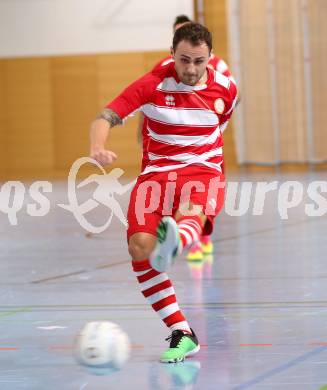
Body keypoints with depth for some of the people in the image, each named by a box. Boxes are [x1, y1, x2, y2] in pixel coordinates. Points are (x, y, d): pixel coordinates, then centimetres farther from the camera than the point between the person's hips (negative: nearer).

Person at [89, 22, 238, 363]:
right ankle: (182, 334, -18)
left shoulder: (225, 89, 3)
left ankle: (173, 244, -76)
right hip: (156, 172, 0)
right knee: (139, 246, -24)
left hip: (203, 171, 0)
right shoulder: (152, 85, -4)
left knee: (190, 213, -38)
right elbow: (104, 118, -10)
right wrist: (97, 147, -30)